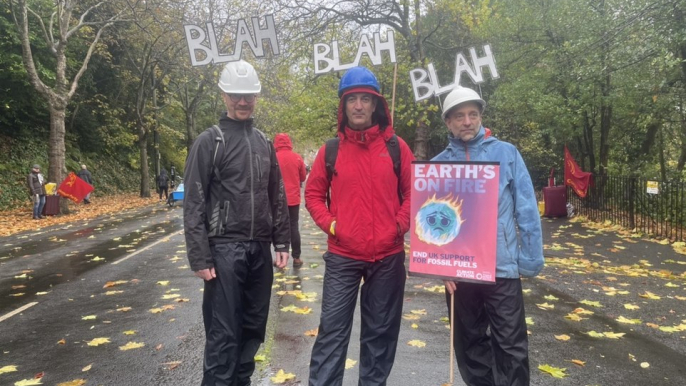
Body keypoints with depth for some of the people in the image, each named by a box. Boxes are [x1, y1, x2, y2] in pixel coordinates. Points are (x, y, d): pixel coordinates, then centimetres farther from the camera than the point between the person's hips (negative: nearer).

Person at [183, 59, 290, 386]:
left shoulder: (264, 143, 13)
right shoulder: (209, 142, -4)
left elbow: (277, 197, 15)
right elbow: (194, 204, -8)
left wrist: (281, 242, 9)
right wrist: (200, 257, -13)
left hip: (260, 249, 6)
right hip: (225, 248, -5)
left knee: (254, 326, 14)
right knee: (223, 332, -2)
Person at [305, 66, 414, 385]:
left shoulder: (396, 146, 1)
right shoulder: (331, 150, 1)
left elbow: (413, 191, 7)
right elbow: (313, 193, 8)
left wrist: (401, 224, -6)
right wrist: (329, 224, -6)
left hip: (388, 256, 1)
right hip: (342, 256, -1)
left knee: (381, 331, 14)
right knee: (332, 330, 2)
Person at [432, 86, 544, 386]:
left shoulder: (507, 153, 0)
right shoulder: (438, 165, 4)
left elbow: (526, 209, -1)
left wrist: (531, 258, -4)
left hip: (502, 266, -2)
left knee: (511, 345, 4)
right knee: (469, 344, 17)